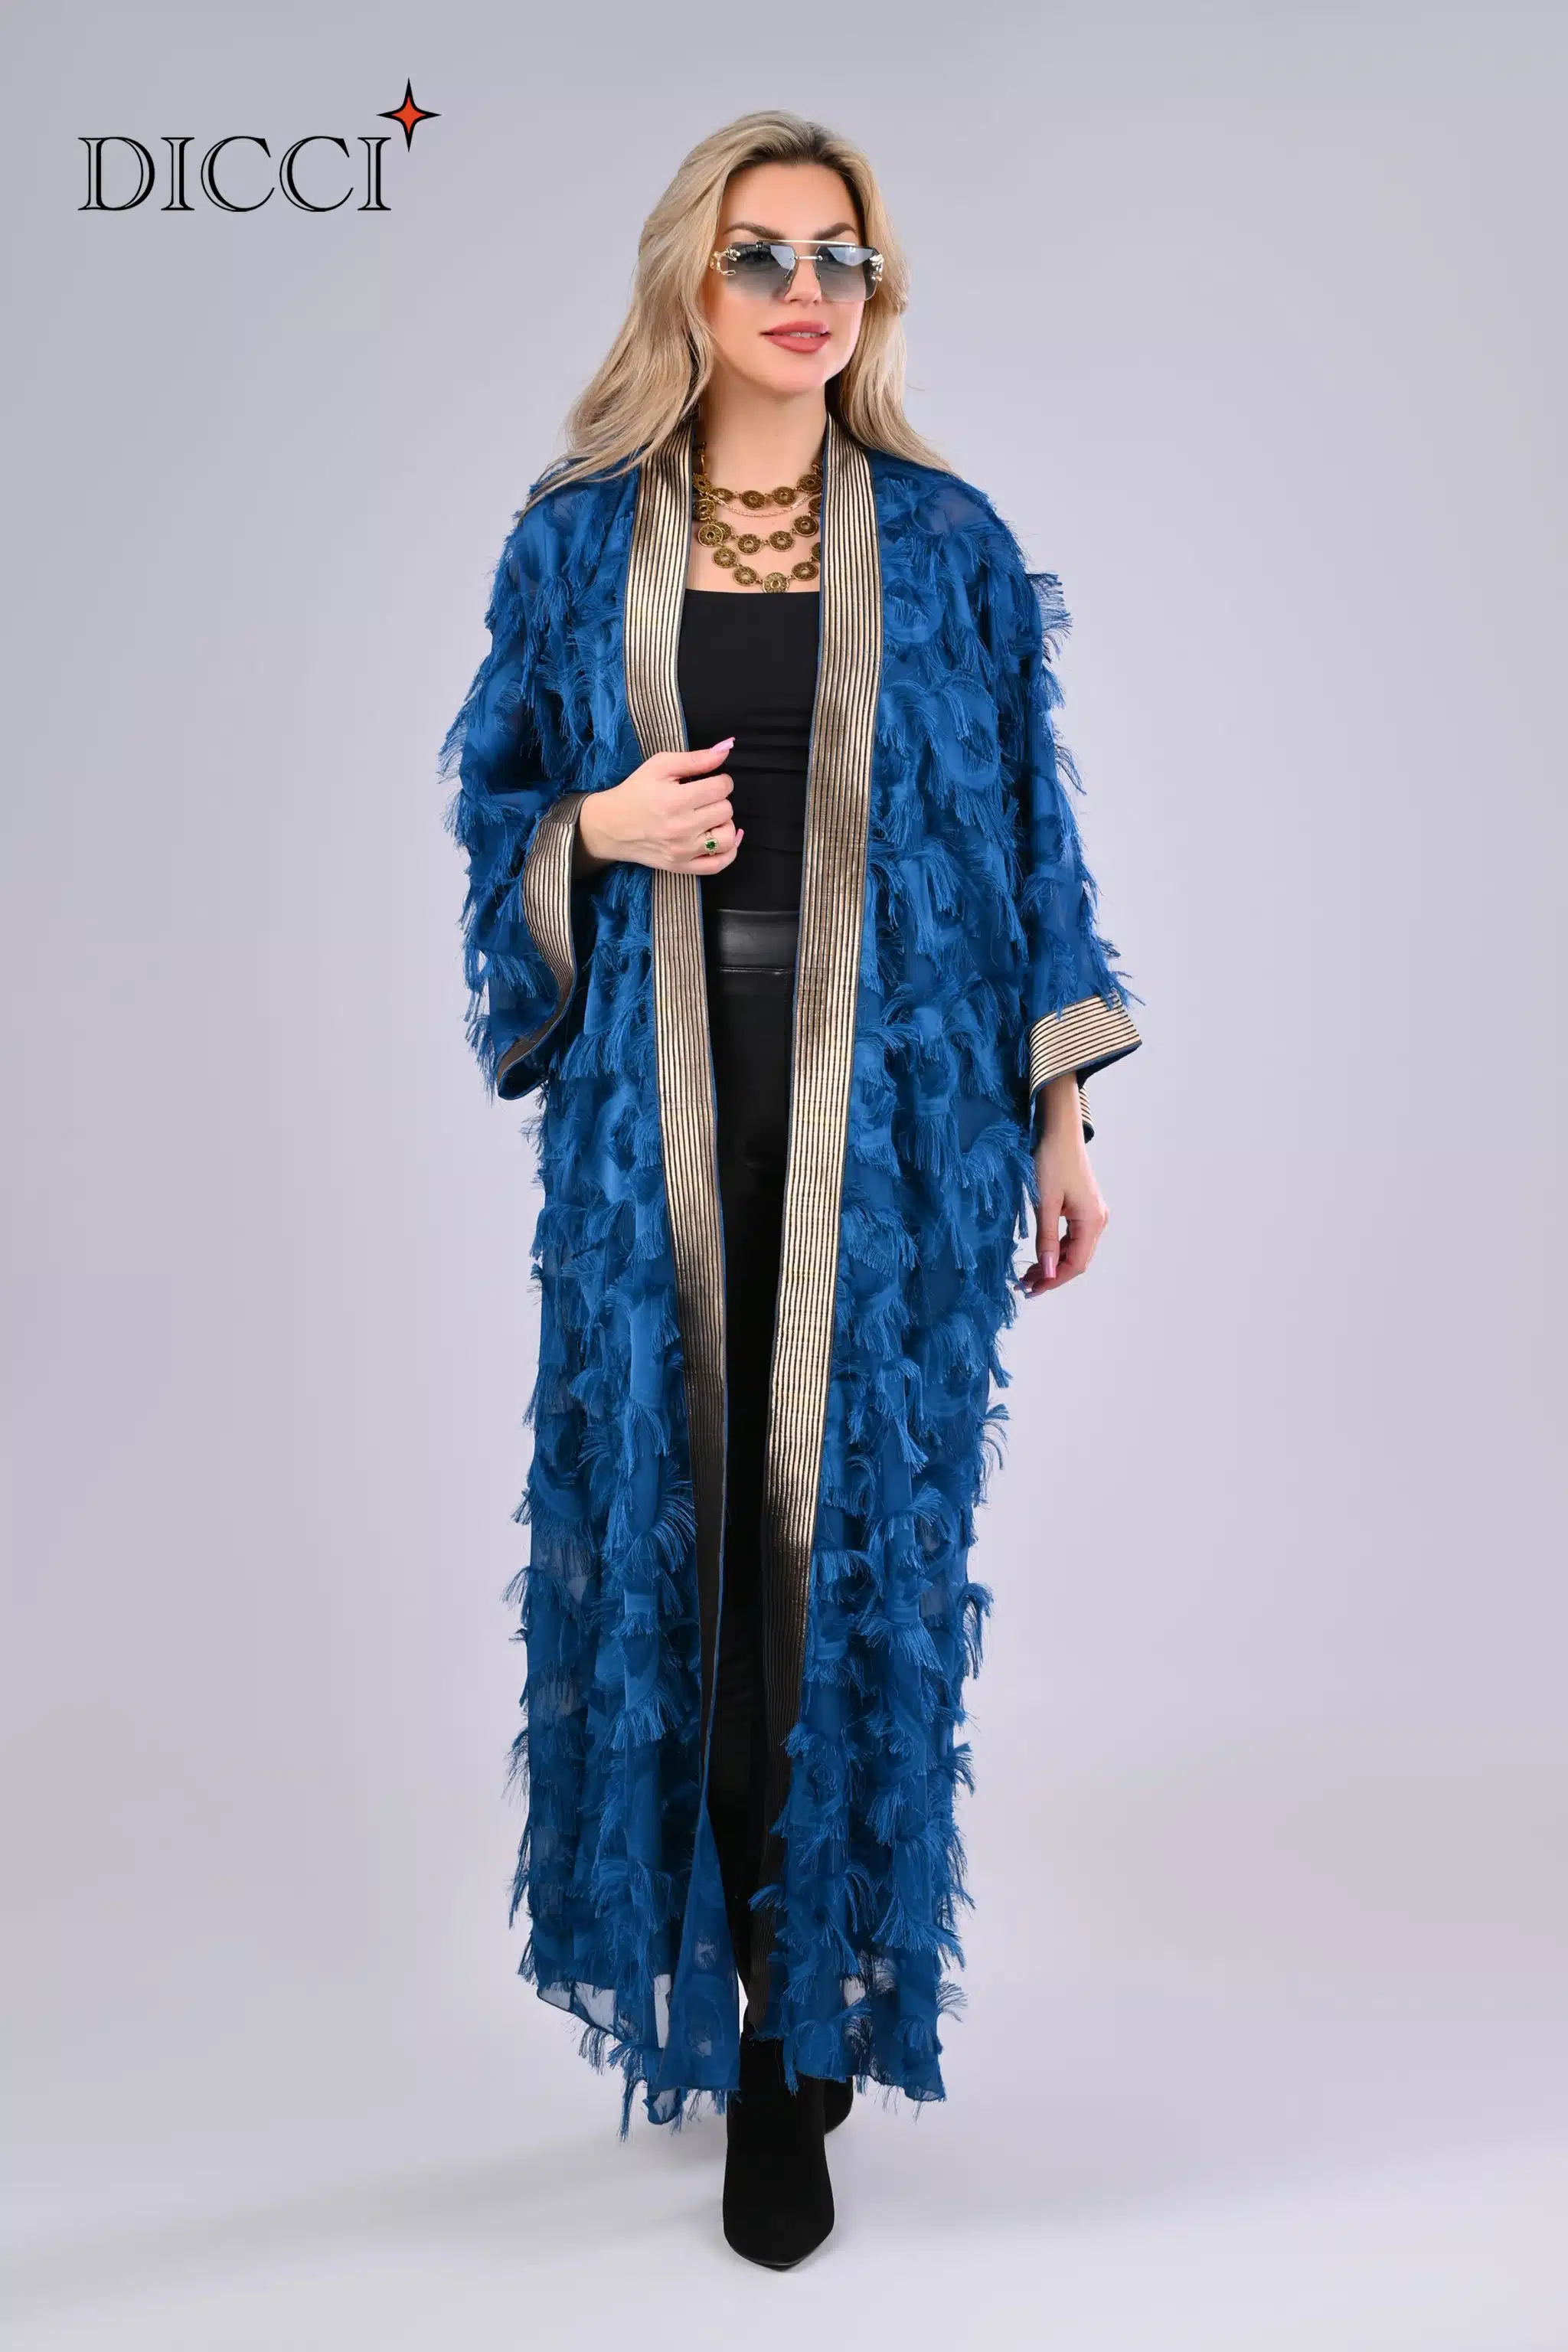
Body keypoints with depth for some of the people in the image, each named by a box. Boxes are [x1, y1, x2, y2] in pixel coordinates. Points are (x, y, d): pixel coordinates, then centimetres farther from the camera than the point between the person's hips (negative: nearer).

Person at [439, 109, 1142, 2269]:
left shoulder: (945, 546, 7)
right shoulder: (577, 542, 8)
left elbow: (1028, 838, 7)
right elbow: (494, 804, 14)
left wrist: (1062, 1119, 4)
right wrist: (598, 831, -10)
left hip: (894, 1113, 0)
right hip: (659, 1106, 1)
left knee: (858, 1539, -1)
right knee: (664, 1526, 4)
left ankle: (805, 2032, 15)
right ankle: (716, 1955, 28)